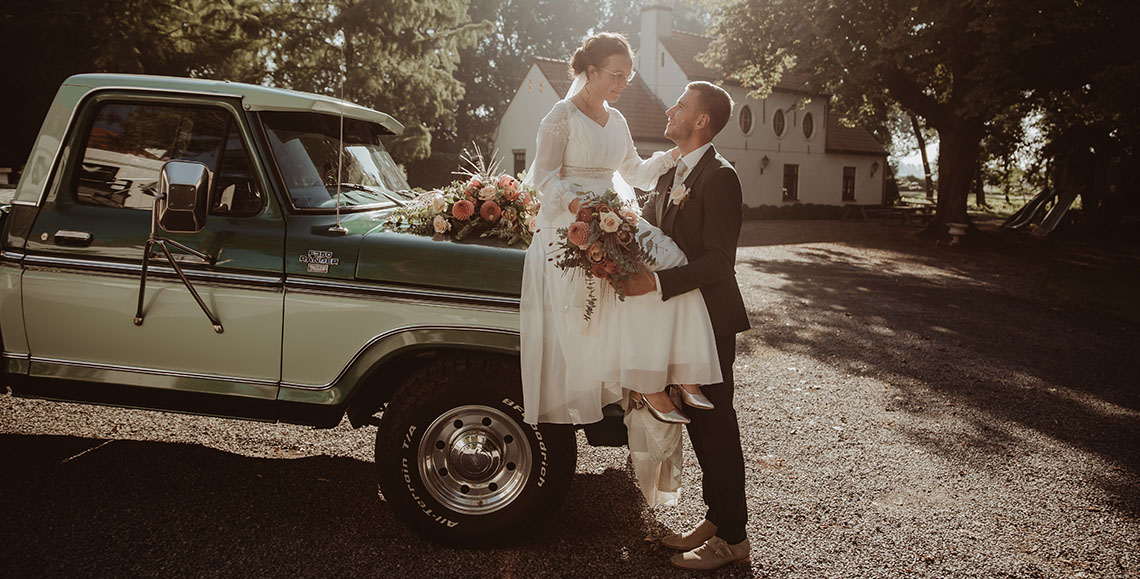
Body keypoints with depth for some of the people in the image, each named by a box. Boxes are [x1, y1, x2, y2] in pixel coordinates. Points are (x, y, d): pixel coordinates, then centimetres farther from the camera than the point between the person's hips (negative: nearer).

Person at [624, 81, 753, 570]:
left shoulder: (719, 177, -16)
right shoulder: (672, 174, 12)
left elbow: (718, 261, -23)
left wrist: (657, 283, -30)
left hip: (710, 318, -9)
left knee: (715, 422, 1)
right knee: (698, 421, 16)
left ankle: (732, 537, 14)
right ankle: (717, 518, 30)